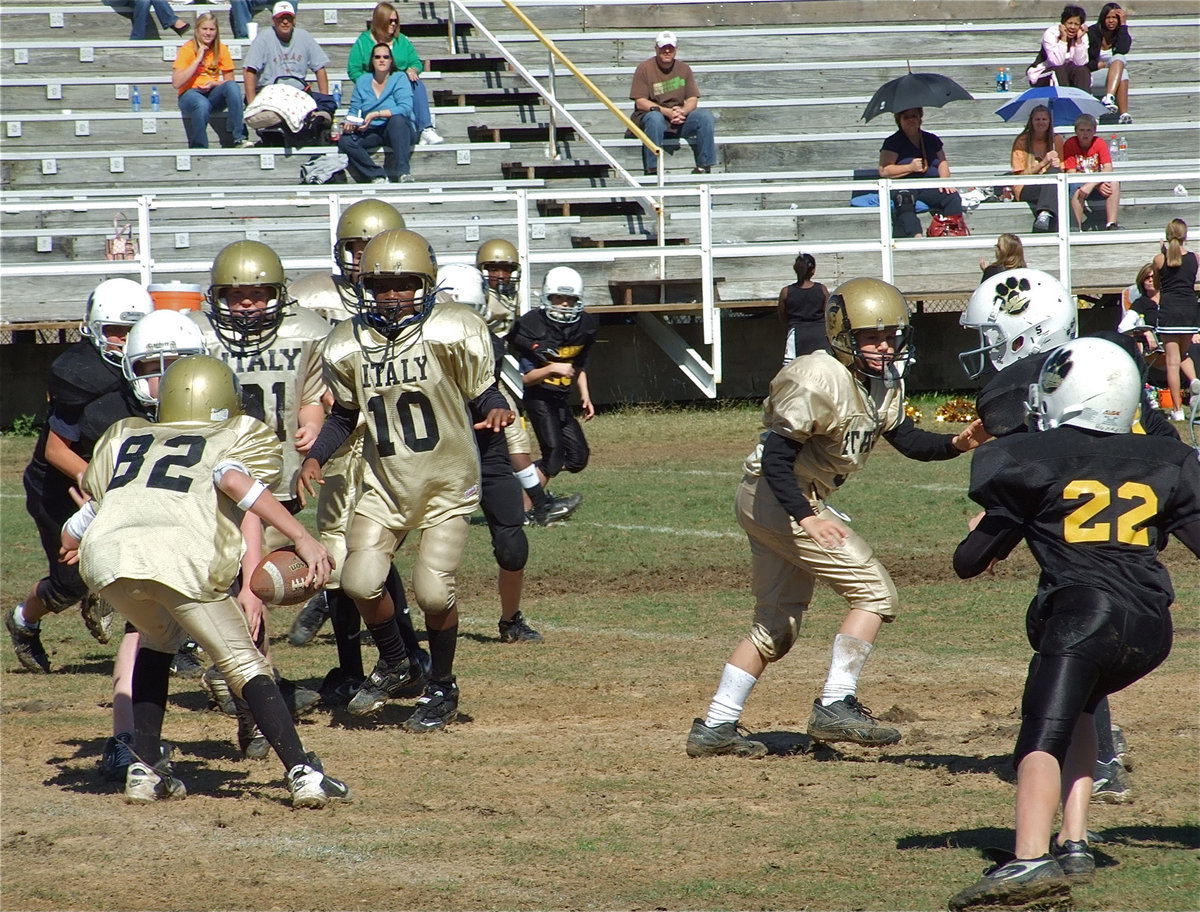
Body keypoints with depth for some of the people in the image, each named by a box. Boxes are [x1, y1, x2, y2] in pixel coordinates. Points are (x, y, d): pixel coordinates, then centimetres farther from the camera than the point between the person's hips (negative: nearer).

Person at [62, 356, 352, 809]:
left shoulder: (124, 436, 35)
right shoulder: (240, 436, 25)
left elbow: (72, 535, 32)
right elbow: (233, 480, 0)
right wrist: (302, 537, -5)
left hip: (104, 555, 4)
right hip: (180, 558, -4)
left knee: (159, 637, 31)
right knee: (244, 664, 9)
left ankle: (145, 771, 23)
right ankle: (302, 772, -6)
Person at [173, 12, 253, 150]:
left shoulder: (221, 49, 4)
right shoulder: (187, 49, -5)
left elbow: (229, 80, 7)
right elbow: (176, 83, -15)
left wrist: (214, 84, -14)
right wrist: (198, 60, -16)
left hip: (213, 94, 3)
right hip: (191, 94, -3)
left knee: (232, 86, -28)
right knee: (202, 104, -39)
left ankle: (239, 138, -31)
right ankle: (199, 148, -22)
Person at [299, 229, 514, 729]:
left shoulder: (452, 334, -13)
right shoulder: (348, 345, -2)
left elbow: (482, 394, -5)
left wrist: (496, 412, -27)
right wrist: (314, 456, -3)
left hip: (447, 485, -3)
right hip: (385, 485, 3)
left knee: (433, 589, -13)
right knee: (360, 582, -11)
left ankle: (442, 687, 14)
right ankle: (395, 665, 20)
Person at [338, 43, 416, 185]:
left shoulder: (400, 78, -1)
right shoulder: (363, 81, 12)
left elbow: (405, 108, -16)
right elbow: (355, 110, 9)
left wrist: (376, 114, -25)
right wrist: (350, 123, -15)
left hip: (398, 130, -4)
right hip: (371, 132, 4)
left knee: (397, 119, -38)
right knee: (345, 141, -23)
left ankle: (402, 171, -42)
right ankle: (378, 175, -32)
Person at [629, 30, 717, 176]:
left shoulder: (683, 69, 10)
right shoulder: (645, 68, -3)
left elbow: (692, 100, 5)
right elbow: (640, 102, -10)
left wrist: (682, 112, -19)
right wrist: (667, 112, -22)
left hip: (680, 120, 4)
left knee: (705, 116, -20)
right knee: (655, 118, -38)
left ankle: (703, 167, -17)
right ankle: (652, 170, -36)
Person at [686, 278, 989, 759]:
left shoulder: (884, 384, 6)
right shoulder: (822, 380, -22)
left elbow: (906, 439, 10)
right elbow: (777, 454, -25)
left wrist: (957, 444, -8)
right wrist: (806, 518, -31)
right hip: (777, 499, -10)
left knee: (775, 628, 16)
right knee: (875, 592, -11)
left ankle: (714, 728, 20)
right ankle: (835, 706, -12)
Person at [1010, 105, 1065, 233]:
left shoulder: (1056, 140, 11)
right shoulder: (1022, 142, 1)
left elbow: (1062, 170, 15)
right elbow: (1021, 175, -3)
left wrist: (1057, 165, -9)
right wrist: (1043, 163, -15)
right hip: (1025, 190, -3)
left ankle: (1044, 214, -50)